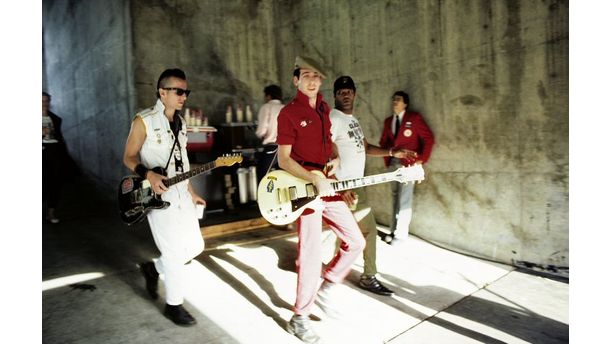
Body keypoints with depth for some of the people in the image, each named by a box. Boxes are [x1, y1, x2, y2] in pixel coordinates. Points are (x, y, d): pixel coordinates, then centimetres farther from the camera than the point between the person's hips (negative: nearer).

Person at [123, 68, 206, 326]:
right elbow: (129, 157, -6)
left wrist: (191, 192, 17)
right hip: (156, 195, -7)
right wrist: (148, 175, -24)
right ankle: (174, 305, 16)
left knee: (195, 246, 10)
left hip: (180, 193, 7)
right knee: (174, 251, -4)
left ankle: (154, 268, 35)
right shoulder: (144, 120, -8)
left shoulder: (180, 123, 12)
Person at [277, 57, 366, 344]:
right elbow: (283, 160, -13)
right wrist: (316, 181, -22)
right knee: (311, 256, -4)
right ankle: (299, 319, 16)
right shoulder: (289, 113, -8)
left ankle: (326, 289, 28)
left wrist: (335, 160, 2)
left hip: (328, 187, 7)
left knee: (356, 241, 10)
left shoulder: (324, 109, 13)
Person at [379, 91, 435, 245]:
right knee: (395, 197, 11)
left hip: (409, 163, -6)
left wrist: (422, 159, -9)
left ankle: (401, 234, 0)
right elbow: (384, 141, 19)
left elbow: (429, 138, -5)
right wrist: (387, 159, 7)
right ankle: (394, 231, 19)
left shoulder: (414, 118, -3)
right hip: (392, 164, 6)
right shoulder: (388, 121, 12)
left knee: (404, 199, -7)